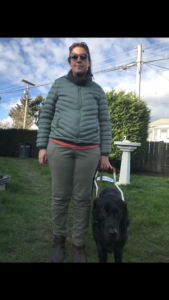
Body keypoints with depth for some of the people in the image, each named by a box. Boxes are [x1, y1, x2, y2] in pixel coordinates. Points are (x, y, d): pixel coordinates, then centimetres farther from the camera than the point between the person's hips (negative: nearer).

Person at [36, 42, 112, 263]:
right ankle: (59, 239, 25)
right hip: (59, 147, 0)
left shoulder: (97, 90, 12)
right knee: (60, 196, 4)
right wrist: (42, 146, 1)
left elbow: (104, 122, 10)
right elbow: (46, 116, 9)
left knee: (82, 198, 3)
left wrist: (105, 153, 4)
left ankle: (79, 245, 20)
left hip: (89, 150, 1)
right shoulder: (59, 84, 10)